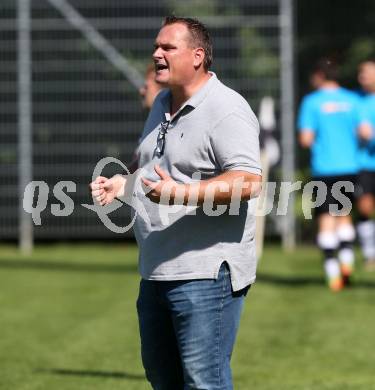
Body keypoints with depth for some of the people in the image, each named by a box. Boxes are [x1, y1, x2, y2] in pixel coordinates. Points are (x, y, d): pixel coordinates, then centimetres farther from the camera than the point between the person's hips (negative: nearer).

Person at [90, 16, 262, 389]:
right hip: (156, 271, 10)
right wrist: (121, 184, 12)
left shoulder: (227, 110, -14)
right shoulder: (162, 104, 16)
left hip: (205, 274, -10)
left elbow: (248, 182, -24)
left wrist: (182, 194, -32)